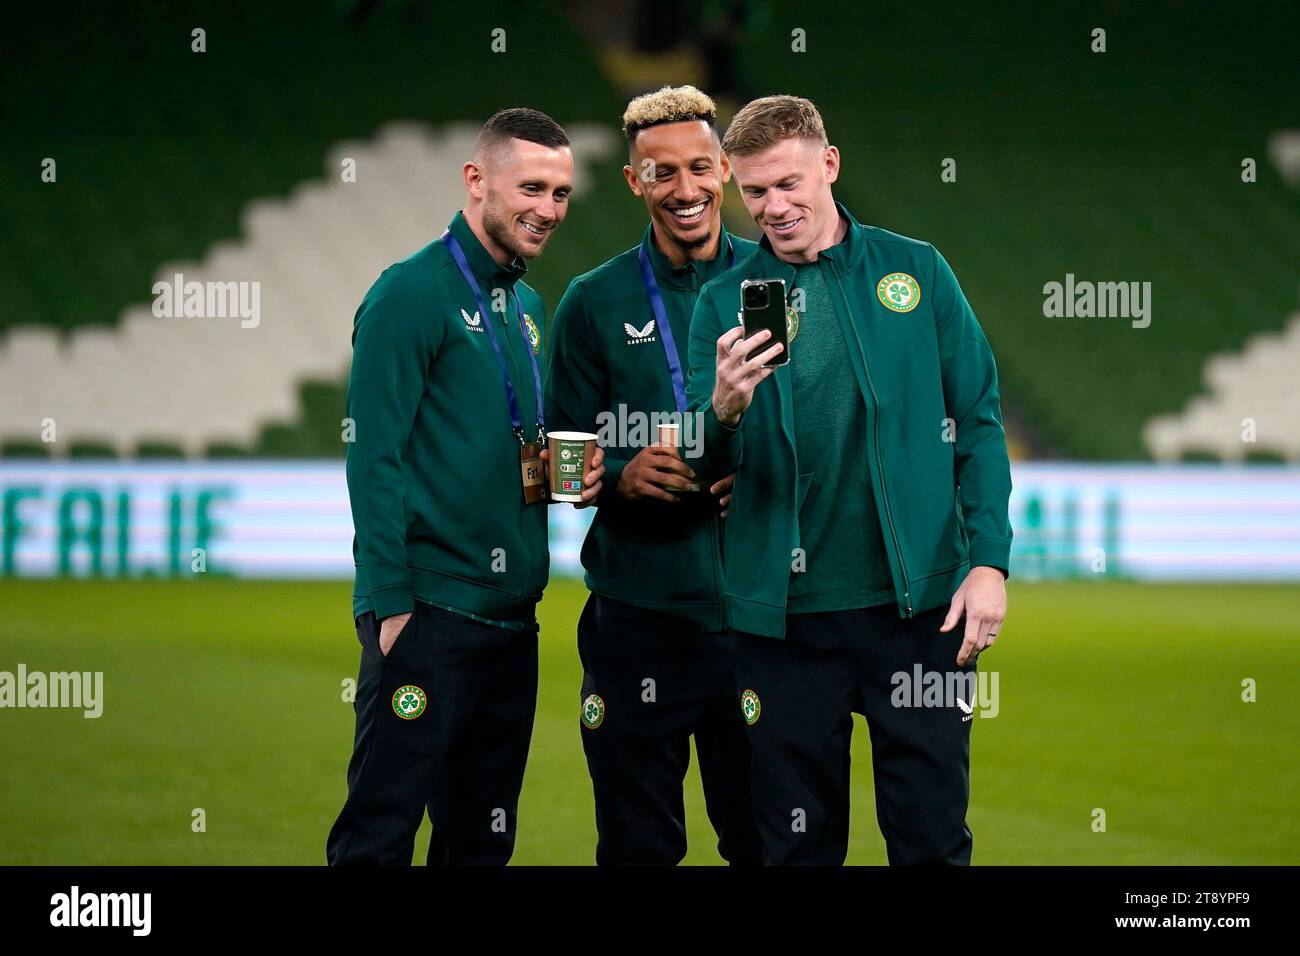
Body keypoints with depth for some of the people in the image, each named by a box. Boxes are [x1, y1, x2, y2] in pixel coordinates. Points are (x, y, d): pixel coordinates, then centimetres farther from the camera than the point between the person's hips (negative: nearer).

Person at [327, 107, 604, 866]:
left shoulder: (528, 307, 15)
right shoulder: (413, 293, -9)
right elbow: (375, 458, -13)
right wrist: (389, 604, -19)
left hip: (512, 616, 8)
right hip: (429, 612, -8)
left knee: (484, 837, 12)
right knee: (380, 833, -8)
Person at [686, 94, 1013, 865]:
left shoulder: (917, 272, 3)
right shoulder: (726, 302, 4)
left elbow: (979, 424, 4)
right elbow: (705, 470, 2)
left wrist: (989, 562, -6)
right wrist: (724, 410, -20)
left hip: (919, 603, -1)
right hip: (786, 614, 1)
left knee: (933, 835, 3)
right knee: (799, 841, 8)